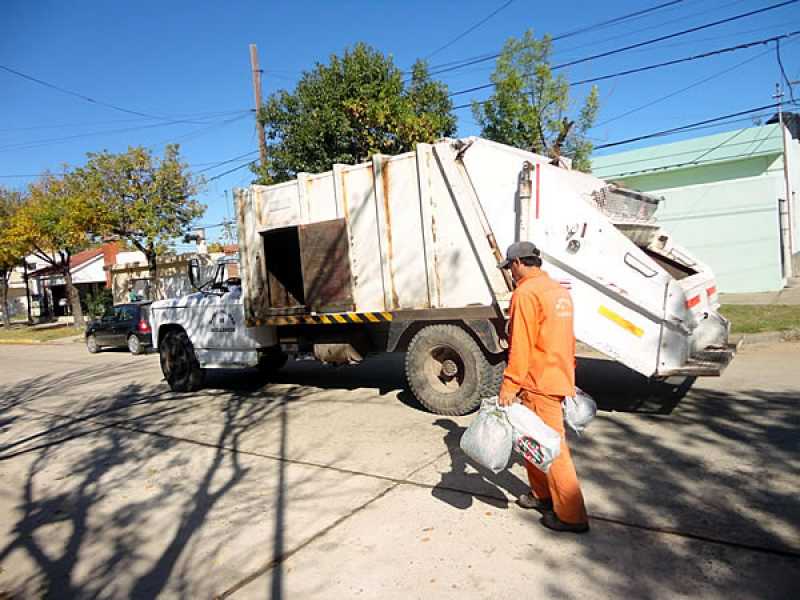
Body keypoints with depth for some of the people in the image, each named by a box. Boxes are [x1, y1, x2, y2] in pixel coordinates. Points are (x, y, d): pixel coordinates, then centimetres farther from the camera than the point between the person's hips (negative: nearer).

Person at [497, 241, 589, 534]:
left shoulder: (526, 293, -15)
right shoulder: (559, 290, 13)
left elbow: (521, 344, -20)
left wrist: (509, 384, -16)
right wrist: (569, 375, 24)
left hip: (539, 384, -9)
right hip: (561, 379, 9)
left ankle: (571, 515, 7)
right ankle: (542, 494, 32)